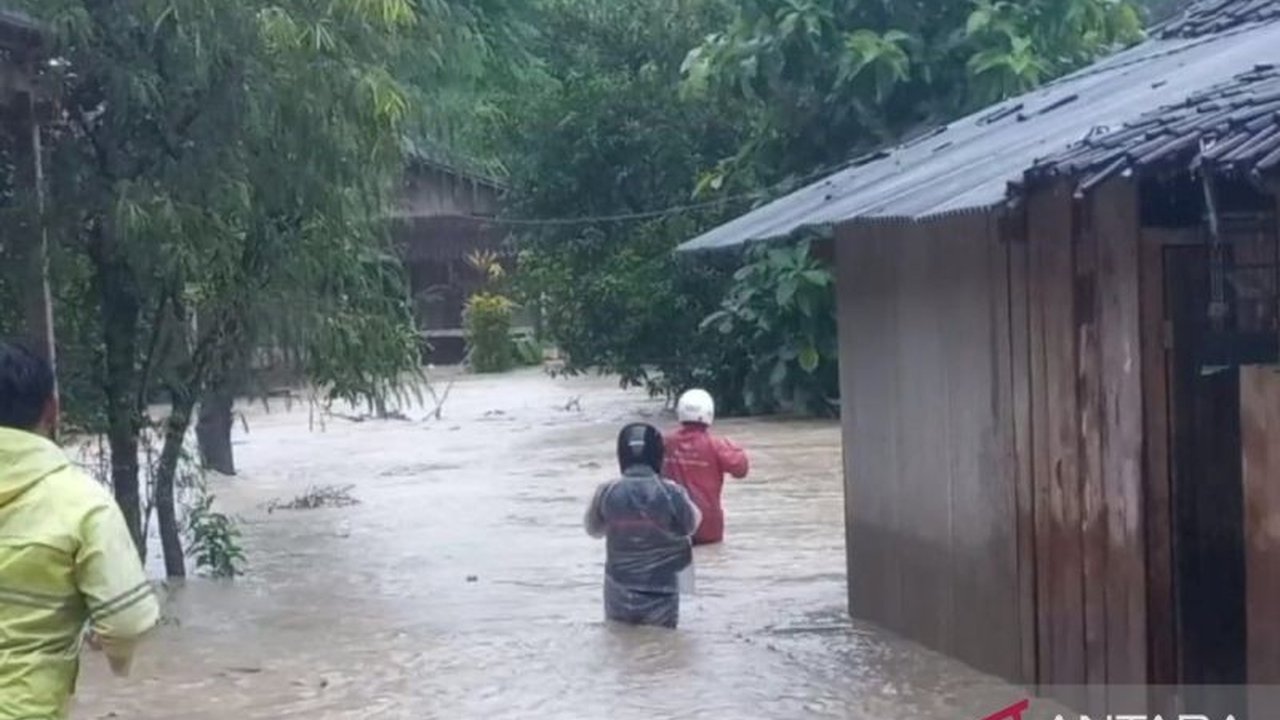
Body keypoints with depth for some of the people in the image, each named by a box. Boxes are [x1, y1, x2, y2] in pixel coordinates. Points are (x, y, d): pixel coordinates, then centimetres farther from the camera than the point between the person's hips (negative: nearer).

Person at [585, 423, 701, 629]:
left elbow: (594, 529, 6)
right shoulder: (672, 494, -16)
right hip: (661, 596, -1)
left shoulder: (606, 493, -12)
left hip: (619, 598, 2)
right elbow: (691, 524, 3)